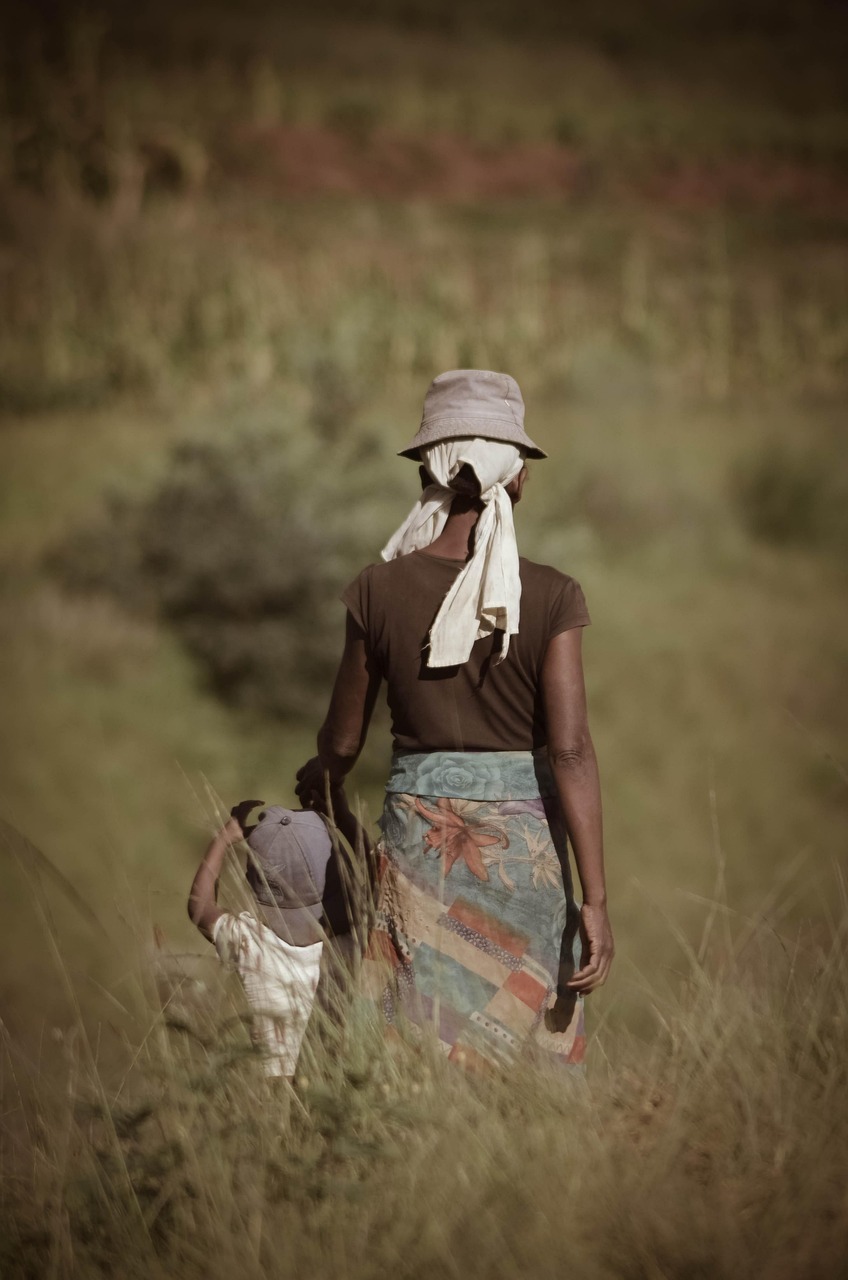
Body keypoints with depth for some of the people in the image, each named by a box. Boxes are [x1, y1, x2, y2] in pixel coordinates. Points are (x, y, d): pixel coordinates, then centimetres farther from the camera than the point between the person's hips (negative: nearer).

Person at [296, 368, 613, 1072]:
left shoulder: (379, 591, -3)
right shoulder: (550, 597, -7)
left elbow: (343, 744, 7)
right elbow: (572, 751, -13)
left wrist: (316, 780, 31)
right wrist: (595, 900, -12)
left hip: (420, 839, 1)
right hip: (524, 847, -1)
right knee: (528, 1049, 12)